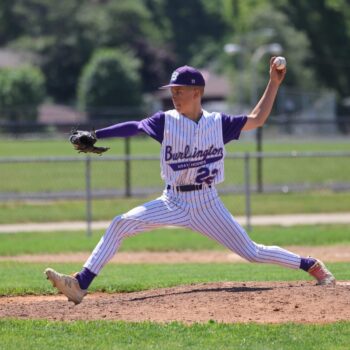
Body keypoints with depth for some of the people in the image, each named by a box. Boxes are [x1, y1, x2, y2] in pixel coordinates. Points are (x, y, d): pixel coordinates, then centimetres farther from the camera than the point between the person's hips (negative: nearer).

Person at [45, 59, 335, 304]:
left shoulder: (218, 123, 1)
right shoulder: (166, 121, -2)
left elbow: (257, 120, 5)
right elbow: (134, 127, -13)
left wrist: (274, 83, -2)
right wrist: (94, 136, -26)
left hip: (207, 204, -1)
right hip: (173, 203, 1)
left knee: (252, 252, -2)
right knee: (121, 225, -17)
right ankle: (81, 285, -19)